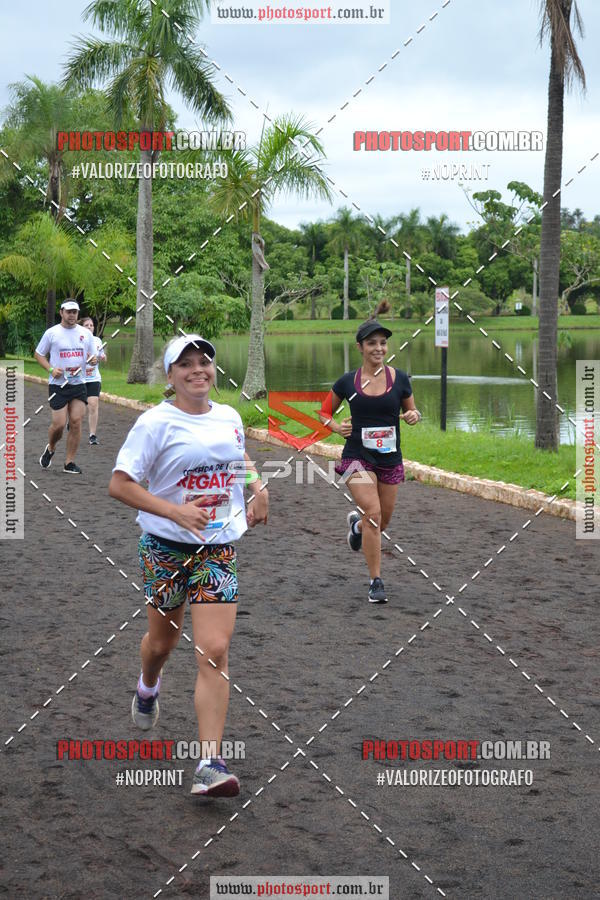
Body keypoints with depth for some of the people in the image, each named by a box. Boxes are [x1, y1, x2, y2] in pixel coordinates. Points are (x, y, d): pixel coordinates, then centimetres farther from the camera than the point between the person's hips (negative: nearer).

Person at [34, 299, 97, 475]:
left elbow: (93, 357, 16)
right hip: (58, 385, -3)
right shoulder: (52, 333, -1)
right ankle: (50, 449, 25)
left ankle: (70, 462, 4)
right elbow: (39, 354, 6)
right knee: (59, 423, -7)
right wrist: (51, 369, -10)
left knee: (76, 422, -5)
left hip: (79, 384, 3)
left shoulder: (85, 333, 8)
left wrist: (93, 360, -8)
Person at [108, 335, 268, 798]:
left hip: (218, 549, 2)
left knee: (214, 652, -10)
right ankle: (148, 688, 55)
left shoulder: (229, 417, 5)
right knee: (162, 641, 16)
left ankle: (210, 764, -11)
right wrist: (176, 511, -25)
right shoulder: (156, 422, -11)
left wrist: (258, 486, 10)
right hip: (165, 547, -2)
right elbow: (119, 484, -16)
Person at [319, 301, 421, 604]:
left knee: (381, 522, 13)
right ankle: (376, 582, -8)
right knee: (373, 514, -19)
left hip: (391, 459, 3)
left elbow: (411, 410, 11)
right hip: (357, 457, -3)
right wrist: (335, 426, -9)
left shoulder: (399, 379, -2)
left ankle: (357, 523, 51)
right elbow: (324, 412, 11)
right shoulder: (347, 382, -3)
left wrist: (413, 415, -12)